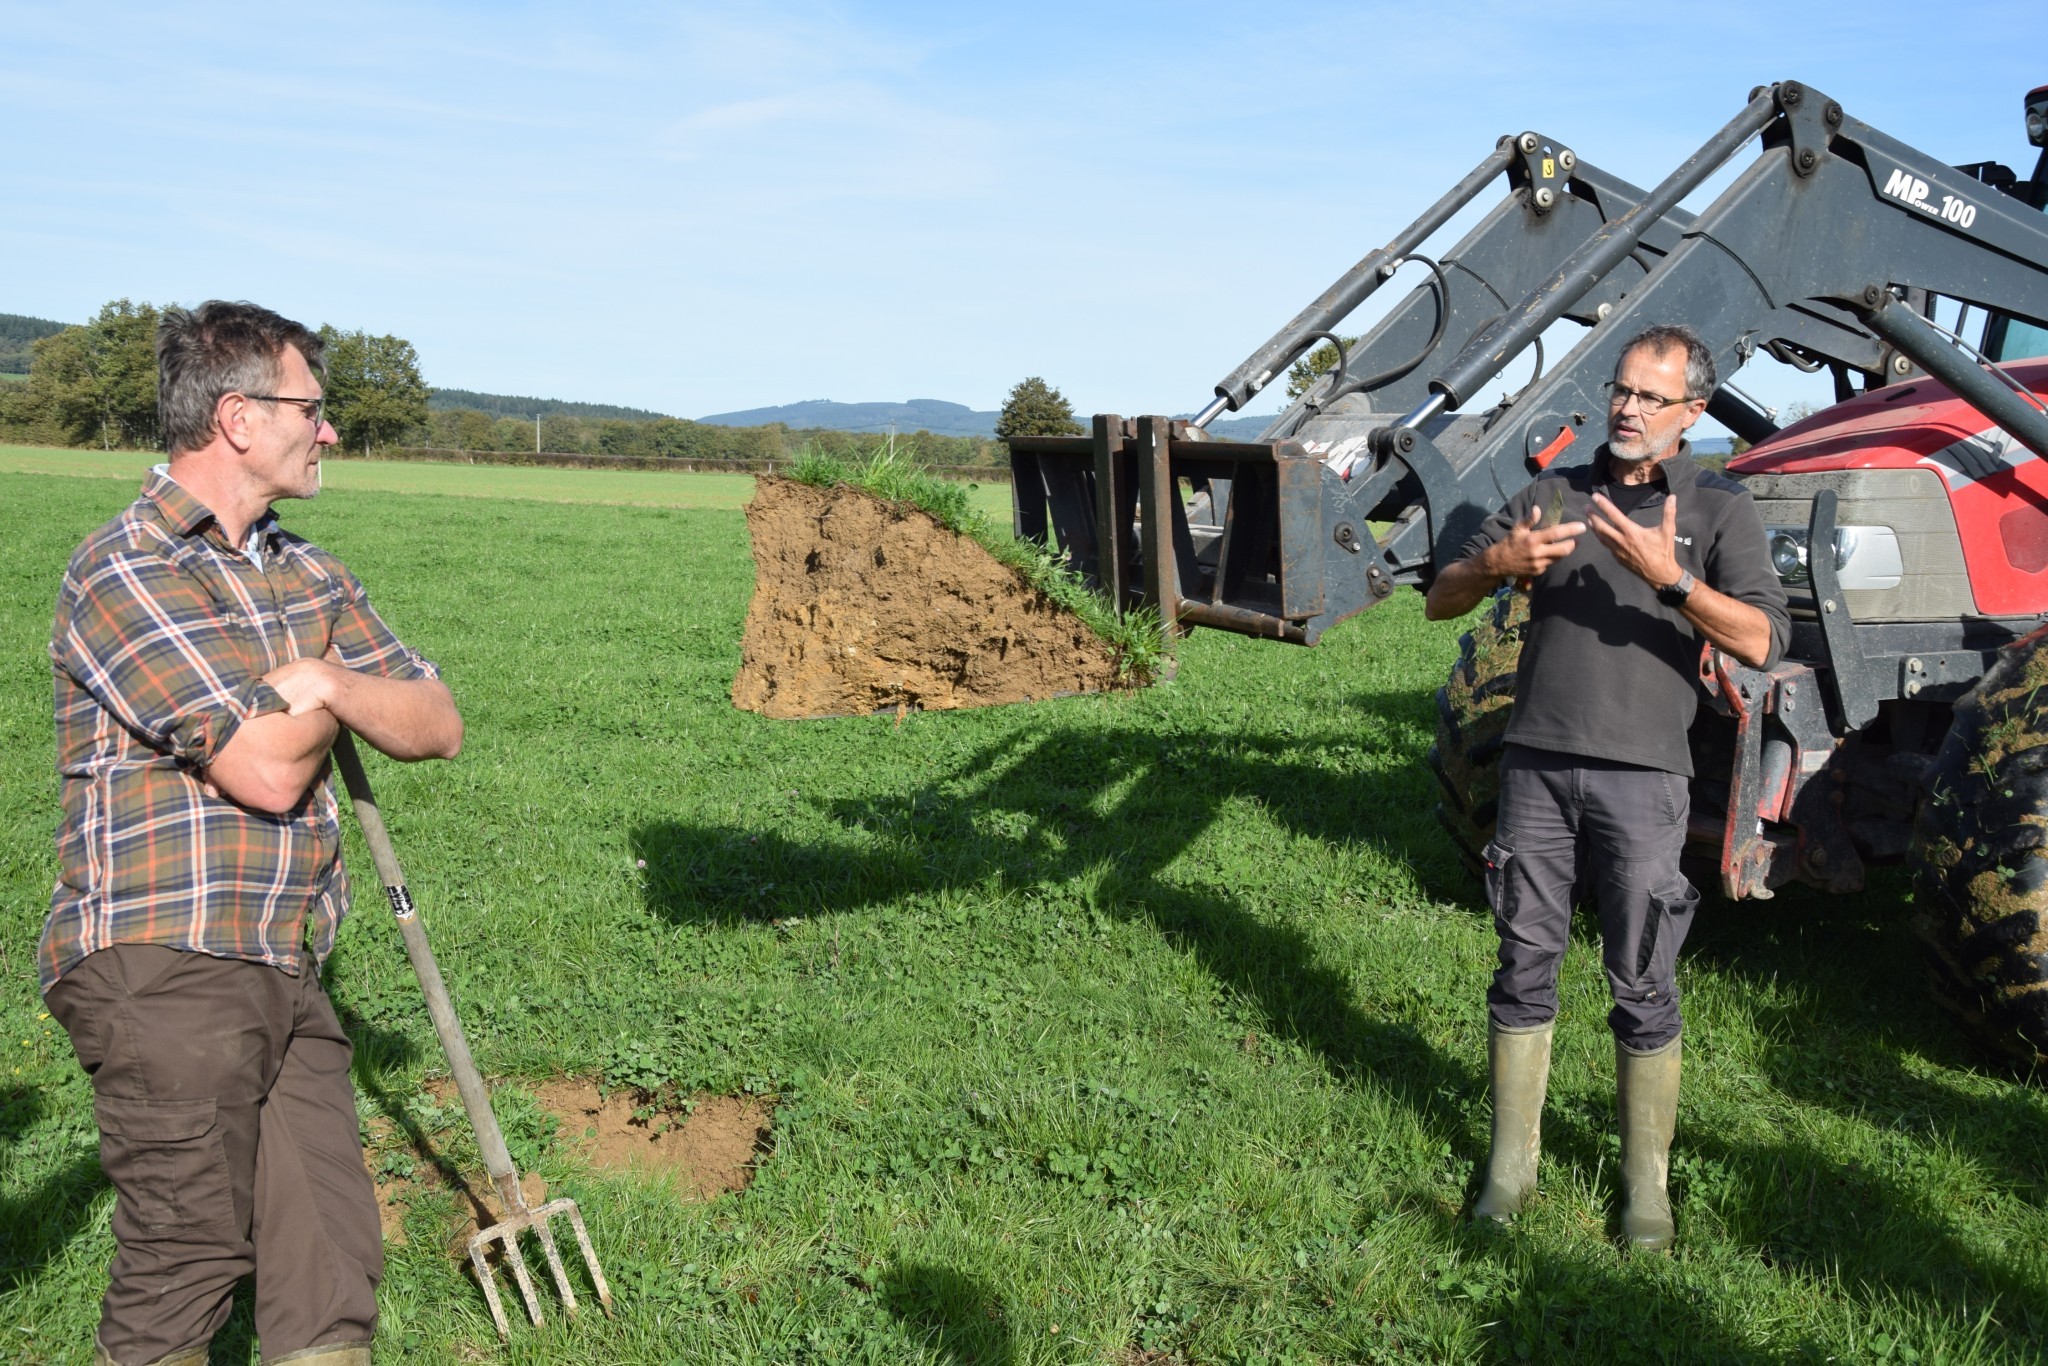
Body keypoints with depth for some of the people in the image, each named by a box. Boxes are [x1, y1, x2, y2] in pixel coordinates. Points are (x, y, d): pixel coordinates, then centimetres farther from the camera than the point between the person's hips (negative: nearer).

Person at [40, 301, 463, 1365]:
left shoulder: (304, 572, 15)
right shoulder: (124, 571, -11)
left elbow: (436, 725, 10)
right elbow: (268, 771, -17)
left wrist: (332, 682, -10)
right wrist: (318, 701, 4)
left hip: (285, 970, 7)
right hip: (162, 969, -7)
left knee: (330, 1263, 6)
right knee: (187, 1262, -1)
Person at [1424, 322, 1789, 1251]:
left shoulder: (1717, 508, 3)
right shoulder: (1552, 496, 11)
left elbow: (1761, 642, -10)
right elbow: (1440, 601, 9)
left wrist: (1668, 578, -24)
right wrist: (1495, 563, -13)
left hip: (1641, 774, -2)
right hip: (1538, 765, 3)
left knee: (1643, 985, 3)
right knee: (1525, 966, 9)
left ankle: (1646, 1181, 17)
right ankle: (1512, 1160, 20)